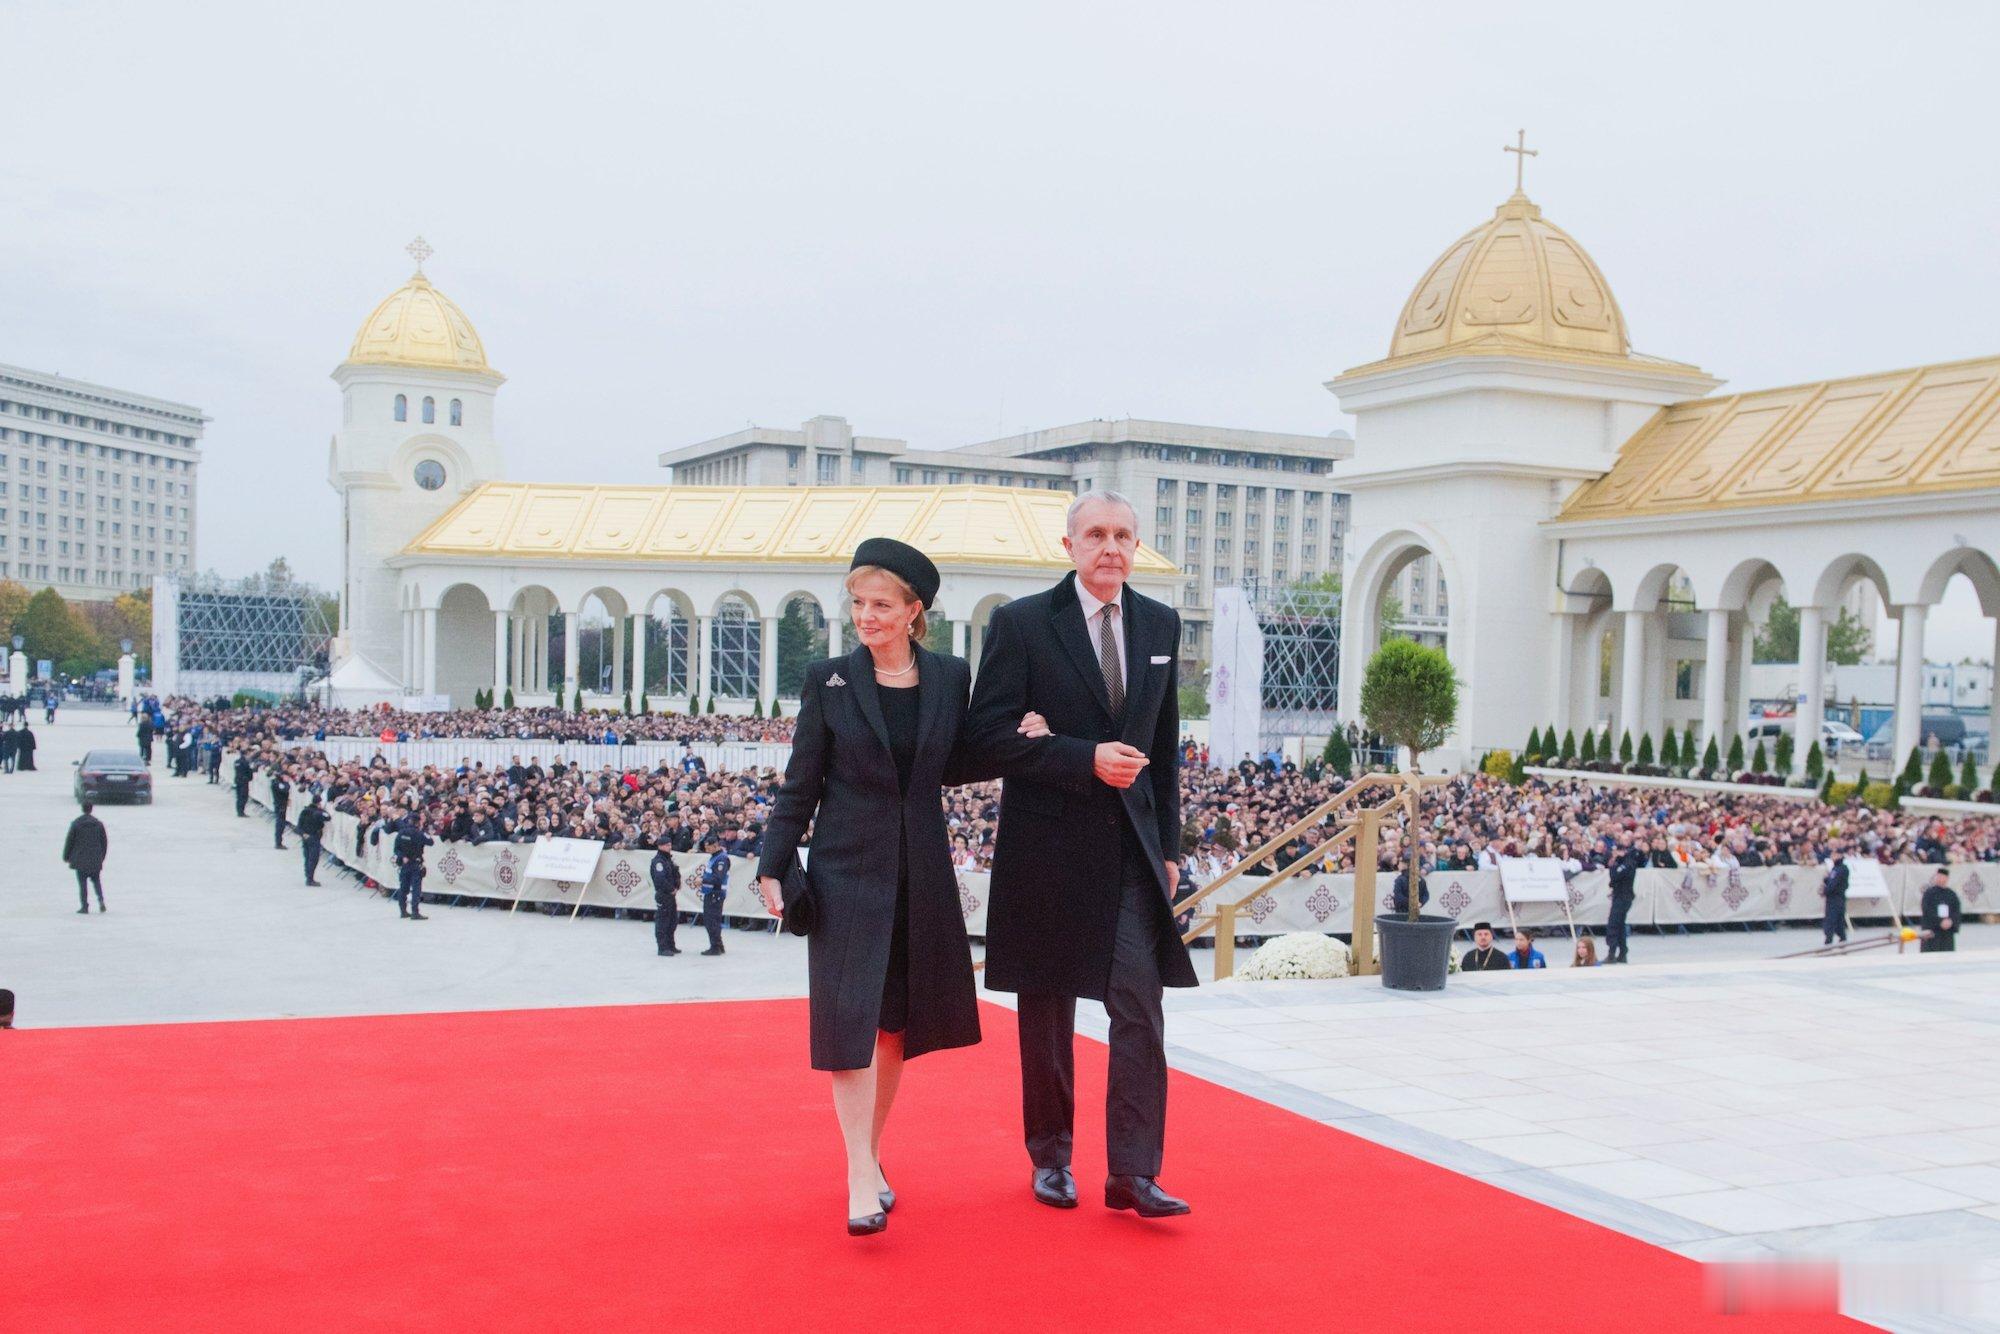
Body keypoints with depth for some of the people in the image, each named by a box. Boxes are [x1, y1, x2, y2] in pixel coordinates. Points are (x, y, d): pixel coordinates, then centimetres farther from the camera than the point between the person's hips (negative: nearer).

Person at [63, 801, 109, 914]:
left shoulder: (76, 823, -6)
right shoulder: (99, 824, 3)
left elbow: (69, 841, -4)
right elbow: (105, 842, 9)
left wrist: (66, 857, 8)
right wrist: (101, 857, 20)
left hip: (80, 860, -3)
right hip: (95, 861, 3)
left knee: (82, 883, 2)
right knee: (96, 880, 15)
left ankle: (84, 906, -1)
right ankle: (101, 900, -6)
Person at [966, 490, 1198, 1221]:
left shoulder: (1160, 624, 8)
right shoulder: (1021, 623, -5)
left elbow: (1165, 745, 13)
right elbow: (990, 732, -10)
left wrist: (1168, 846, 10)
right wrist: (1086, 760, -20)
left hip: (1132, 848, 3)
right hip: (1049, 846, -3)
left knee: (1140, 1009, -5)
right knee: (1047, 1011, 9)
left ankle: (1132, 1172, 1)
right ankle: (1050, 1157, 25)